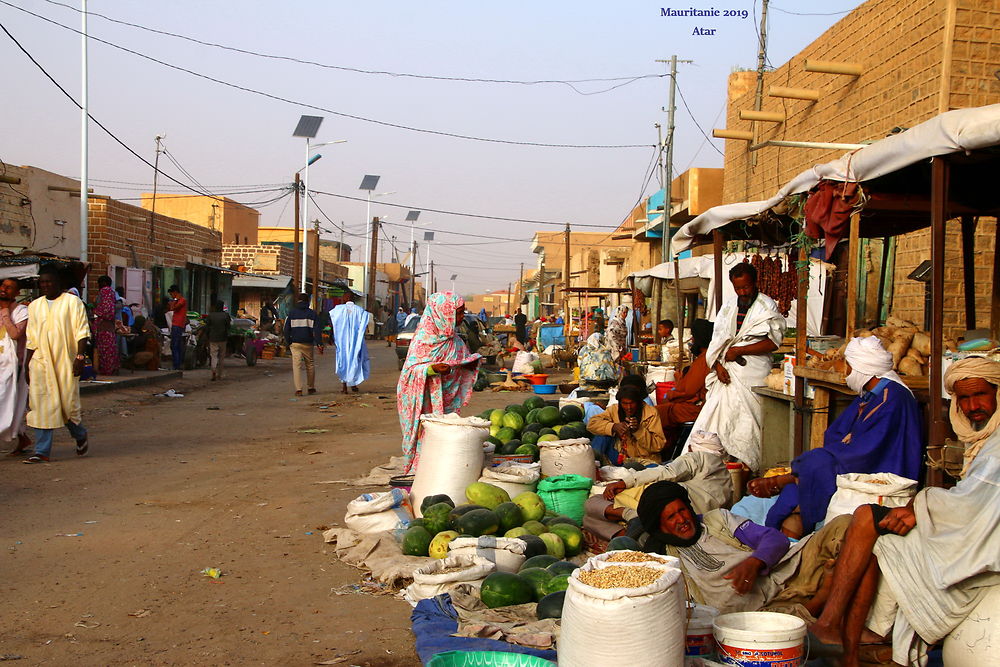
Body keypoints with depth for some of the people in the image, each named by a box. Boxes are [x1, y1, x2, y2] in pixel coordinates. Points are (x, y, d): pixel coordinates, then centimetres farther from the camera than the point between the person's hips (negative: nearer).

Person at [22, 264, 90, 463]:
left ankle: (80, 434, 29)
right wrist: (27, 367, 13)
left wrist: (81, 355, -15)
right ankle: (42, 451, 1)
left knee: (68, 402, -1)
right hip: (41, 362, 4)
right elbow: (31, 340, 17)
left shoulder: (72, 302, 2)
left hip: (65, 363, -3)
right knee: (41, 407, -2)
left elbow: (81, 332, -4)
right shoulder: (34, 306, 14)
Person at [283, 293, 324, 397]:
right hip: (308, 344, 0)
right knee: (310, 365, 14)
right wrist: (319, 343, -6)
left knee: (296, 366, -2)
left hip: (295, 343, 0)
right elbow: (317, 330, -4)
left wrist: (288, 342, 10)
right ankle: (311, 388, 21)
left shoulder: (291, 313, 4)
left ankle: (298, 389, -11)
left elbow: (286, 329, 2)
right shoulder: (312, 313, 2)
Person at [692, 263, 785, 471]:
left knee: (746, 421, -8)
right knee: (721, 414, -3)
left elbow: (773, 342, -9)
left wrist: (739, 350, -11)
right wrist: (718, 365, -4)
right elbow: (717, 341, 13)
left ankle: (747, 467, -3)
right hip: (728, 372, 5)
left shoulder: (767, 307, -1)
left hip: (753, 371, -5)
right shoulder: (728, 308, 16)